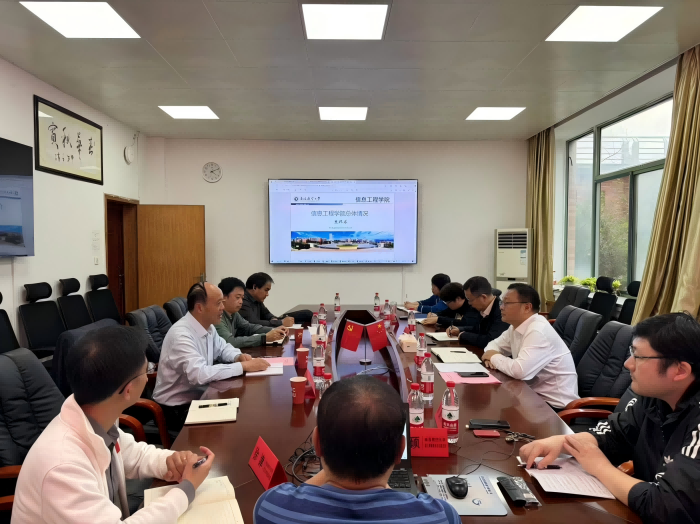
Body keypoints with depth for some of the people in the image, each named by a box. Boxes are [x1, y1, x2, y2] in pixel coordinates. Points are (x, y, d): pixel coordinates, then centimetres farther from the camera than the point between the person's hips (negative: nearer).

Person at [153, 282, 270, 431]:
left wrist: (239, 356, -5)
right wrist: (244, 366, -30)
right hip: (178, 409, -8)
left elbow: (223, 348, 19)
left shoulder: (208, 327, 1)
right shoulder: (181, 335, -26)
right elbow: (199, 374, -37)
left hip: (200, 397, 8)